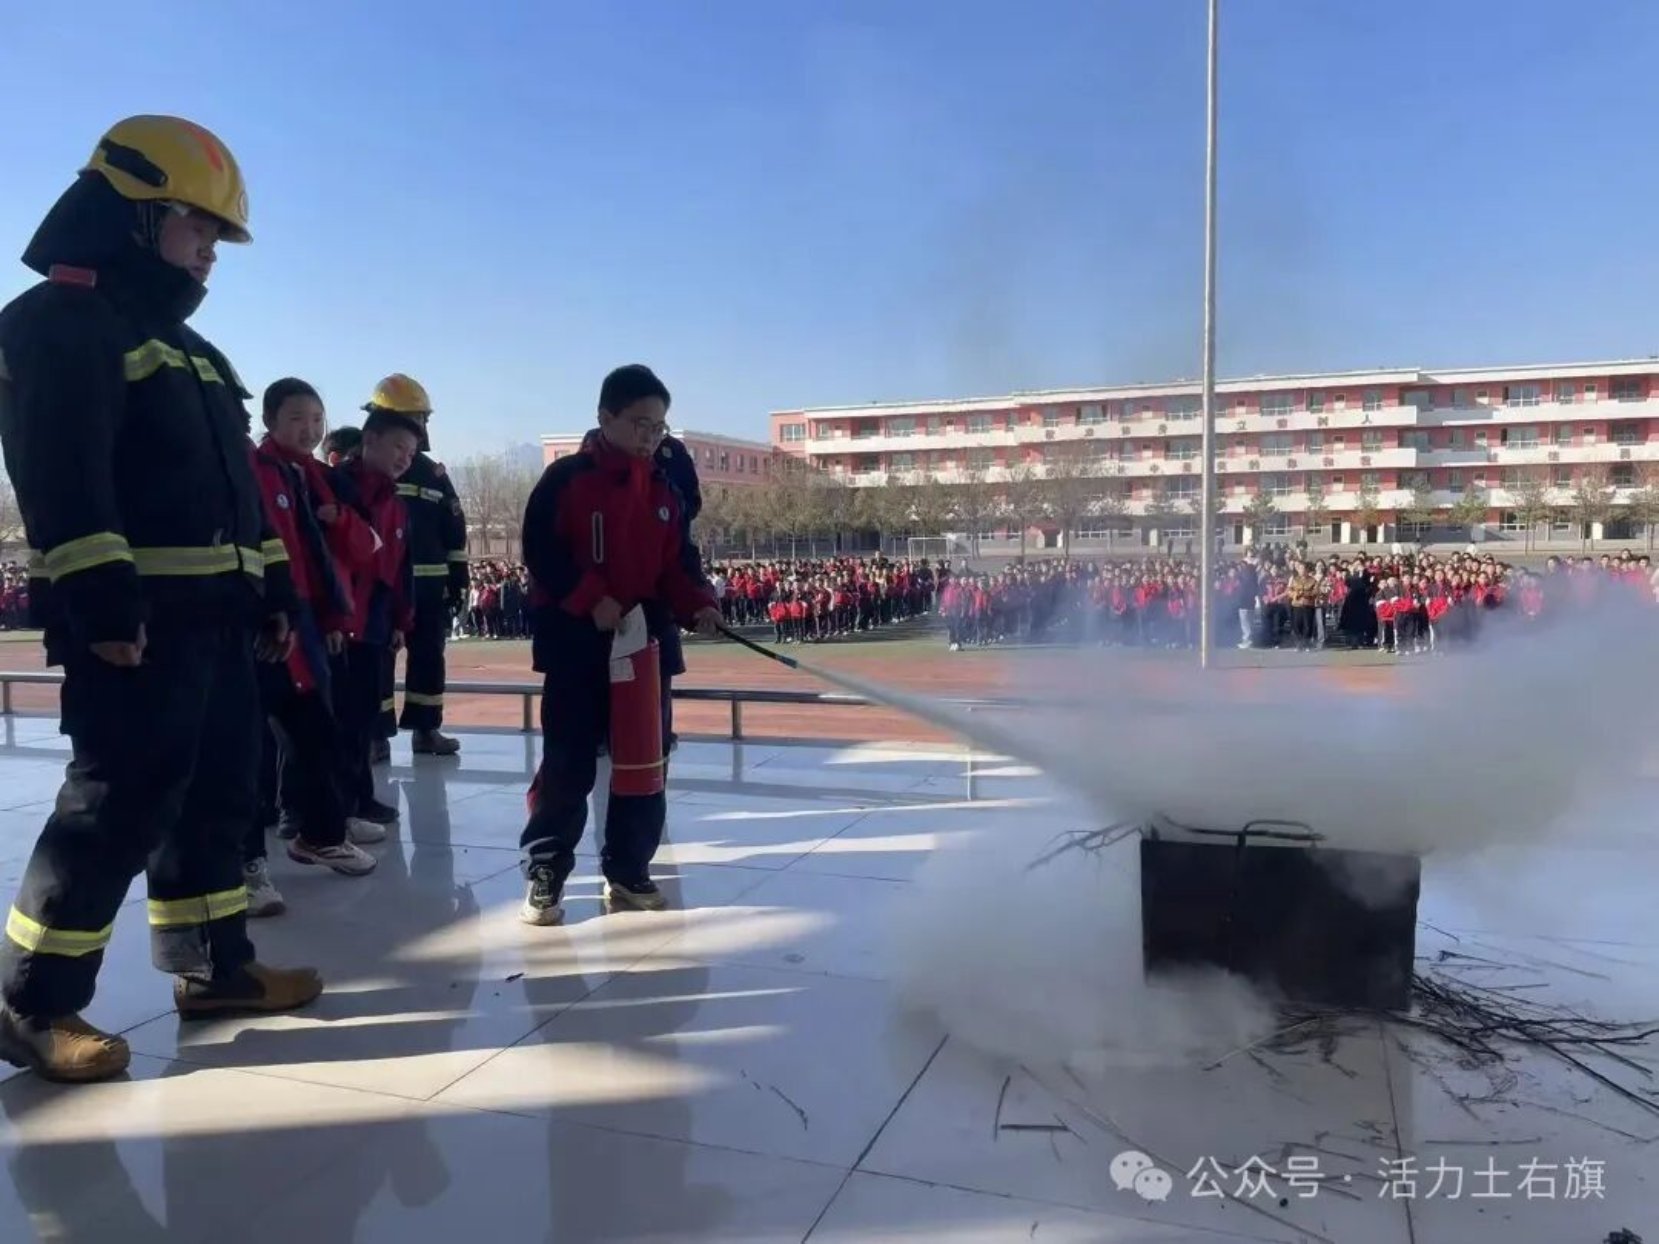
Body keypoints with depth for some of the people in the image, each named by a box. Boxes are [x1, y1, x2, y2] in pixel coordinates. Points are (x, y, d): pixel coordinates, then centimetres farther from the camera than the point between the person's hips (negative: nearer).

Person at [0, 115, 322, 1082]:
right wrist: (101, 599, -26)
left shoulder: (184, 345, 25)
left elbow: (233, 484, 24)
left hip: (216, 614, 10)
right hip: (137, 618, -9)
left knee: (219, 793, 13)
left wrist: (267, 595, 20)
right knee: (121, 803, -8)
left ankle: (212, 966, 24)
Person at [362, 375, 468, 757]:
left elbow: (454, 530, 12)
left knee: (429, 653, 8)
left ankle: (426, 727, 17)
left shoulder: (433, 473, 12)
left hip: (429, 581, 4)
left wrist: (458, 578, 7)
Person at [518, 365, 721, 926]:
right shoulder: (566, 478, -6)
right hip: (578, 642, -5)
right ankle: (544, 873, 12)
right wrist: (592, 600, -20)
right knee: (569, 762, -1)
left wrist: (697, 605, -6)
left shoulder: (664, 490, 10)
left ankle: (628, 871, 21)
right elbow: (541, 552, -12)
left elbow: (674, 563, 12)